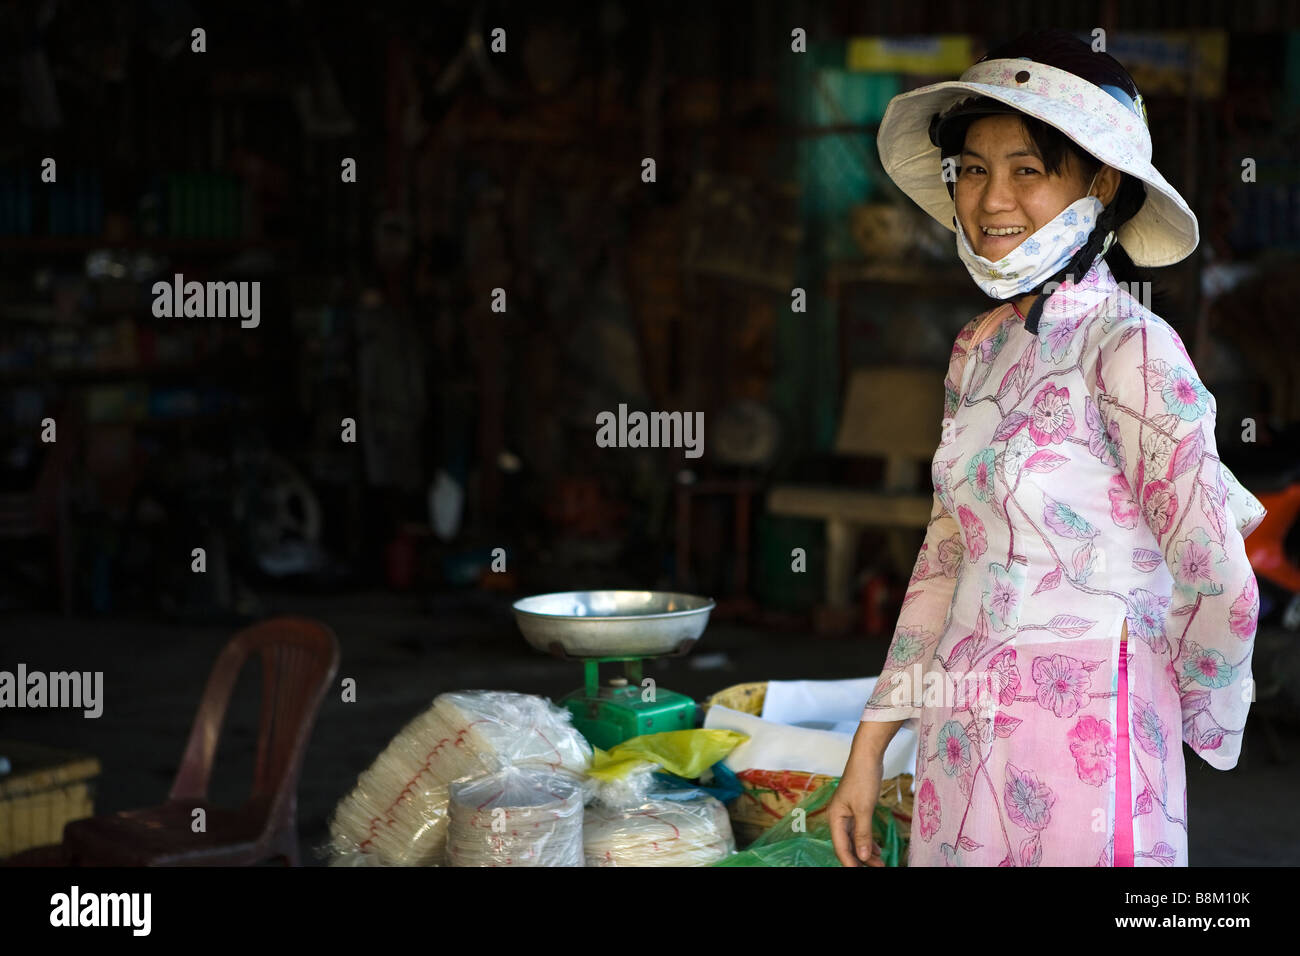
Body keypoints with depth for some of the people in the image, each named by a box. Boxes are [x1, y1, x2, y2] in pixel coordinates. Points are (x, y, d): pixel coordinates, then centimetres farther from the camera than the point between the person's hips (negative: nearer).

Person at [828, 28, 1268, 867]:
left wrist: (1205, 728, 4)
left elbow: (1221, 587, -12)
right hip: (961, 757, 6)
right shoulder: (980, 350, 8)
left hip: (1080, 761, -6)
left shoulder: (1129, 349, -14)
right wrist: (870, 749, 11)